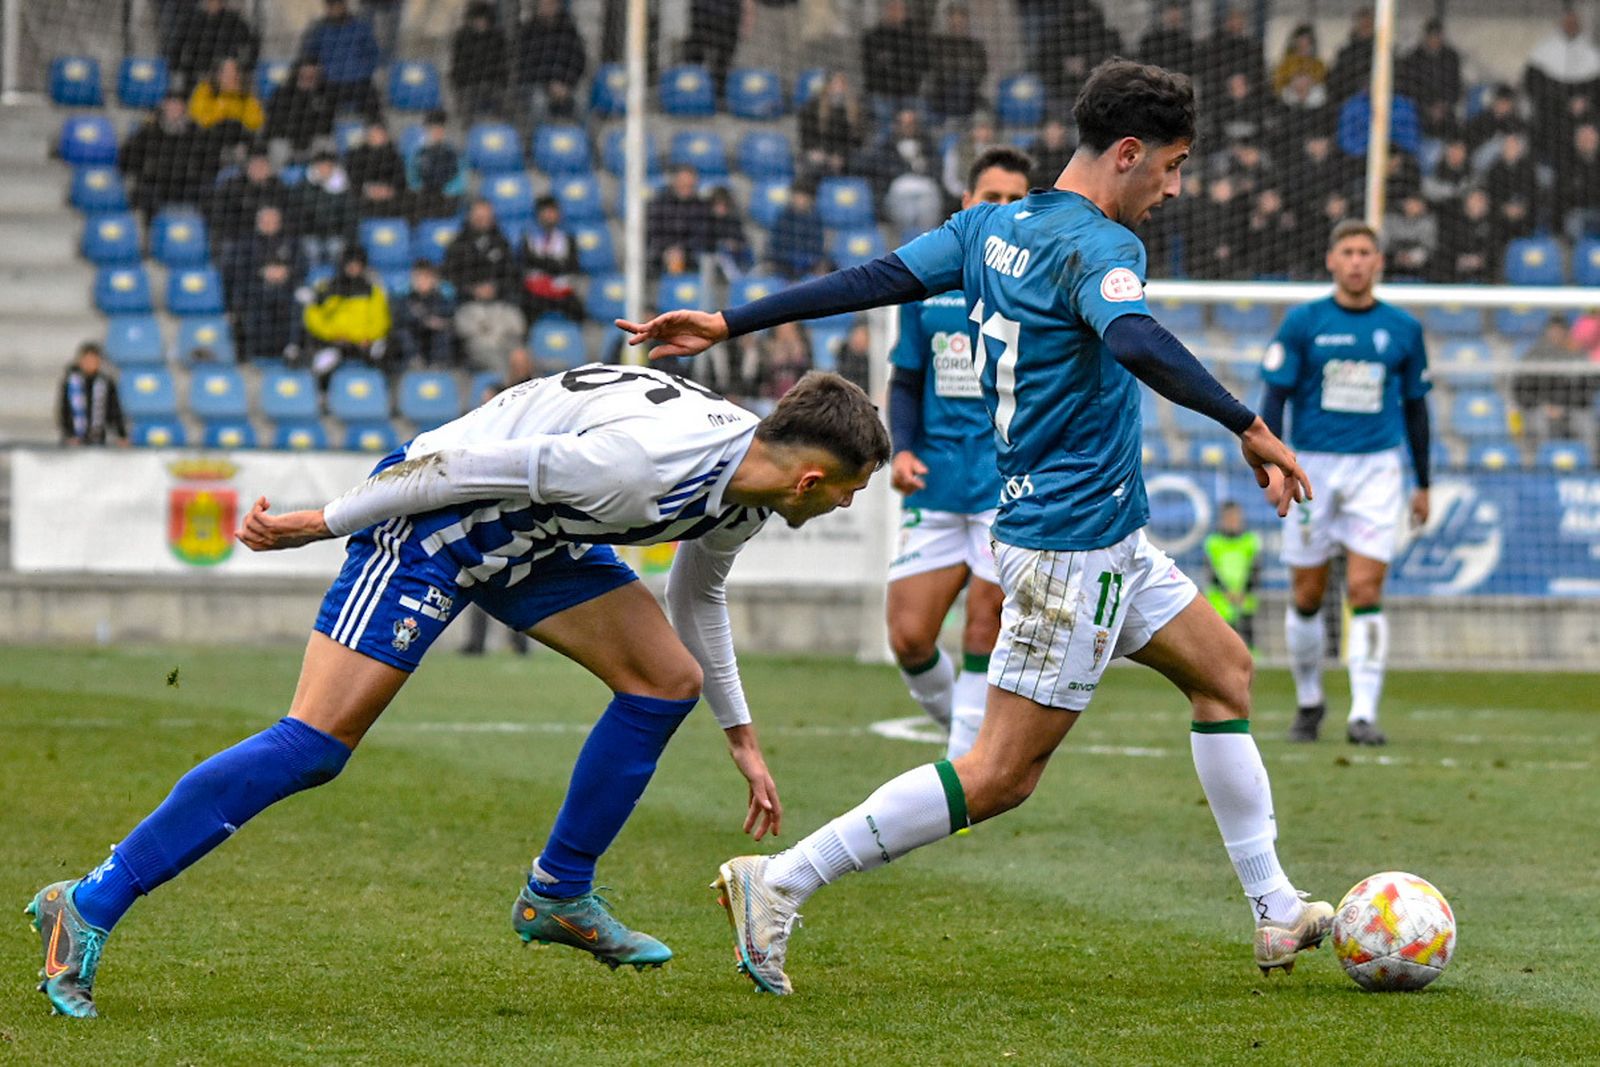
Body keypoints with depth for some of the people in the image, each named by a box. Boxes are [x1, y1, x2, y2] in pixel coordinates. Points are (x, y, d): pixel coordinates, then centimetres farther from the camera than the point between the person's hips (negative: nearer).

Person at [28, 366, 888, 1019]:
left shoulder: (745, 494, 0)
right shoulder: (641, 463, -32)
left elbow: (698, 599, 21)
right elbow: (470, 465, -26)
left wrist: (741, 739, 26)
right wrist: (318, 524, -18)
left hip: (532, 535, 10)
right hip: (430, 515, -10)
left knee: (669, 676, 2)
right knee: (315, 743, -16)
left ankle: (558, 896, 15)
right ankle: (88, 907, -13)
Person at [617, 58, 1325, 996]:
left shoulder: (992, 228, 8)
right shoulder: (1097, 248, -18)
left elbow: (876, 279, 8)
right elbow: (1135, 341, -38)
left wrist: (730, 324, 12)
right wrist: (1248, 427, -37)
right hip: (1073, 543, -11)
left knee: (1223, 667, 19)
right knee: (1002, 776, -10)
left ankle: (1278, 913, 22)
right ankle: (782, 885, -11)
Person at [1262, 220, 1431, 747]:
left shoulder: (1403, 328, 6)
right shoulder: (1303, 323, 1)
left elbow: (1415, 406, 14)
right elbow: (1275, 396, -1)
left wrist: (1423, 484, 15)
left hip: (1376, 468, 0)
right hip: (1313, 466, 0)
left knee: (1366, 590, -11)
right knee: (1308, 595, 5)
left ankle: (1364, 713, -11)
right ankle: (1309, 701, 24)